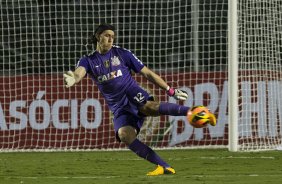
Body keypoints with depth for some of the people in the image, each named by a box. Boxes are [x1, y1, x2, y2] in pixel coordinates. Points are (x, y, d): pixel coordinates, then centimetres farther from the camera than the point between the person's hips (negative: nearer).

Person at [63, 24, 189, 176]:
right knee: (125, 135, -28)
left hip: (133, 95, -2)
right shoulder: (88, 61, 9)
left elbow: (147, 73, 10)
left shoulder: (122, 54, 7)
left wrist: (171, 91, 7)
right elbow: (79, 72, -14)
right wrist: (74, 78, -40)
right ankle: (164, 167, -28)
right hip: (119, 108, 2)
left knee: (150, 107, -39)